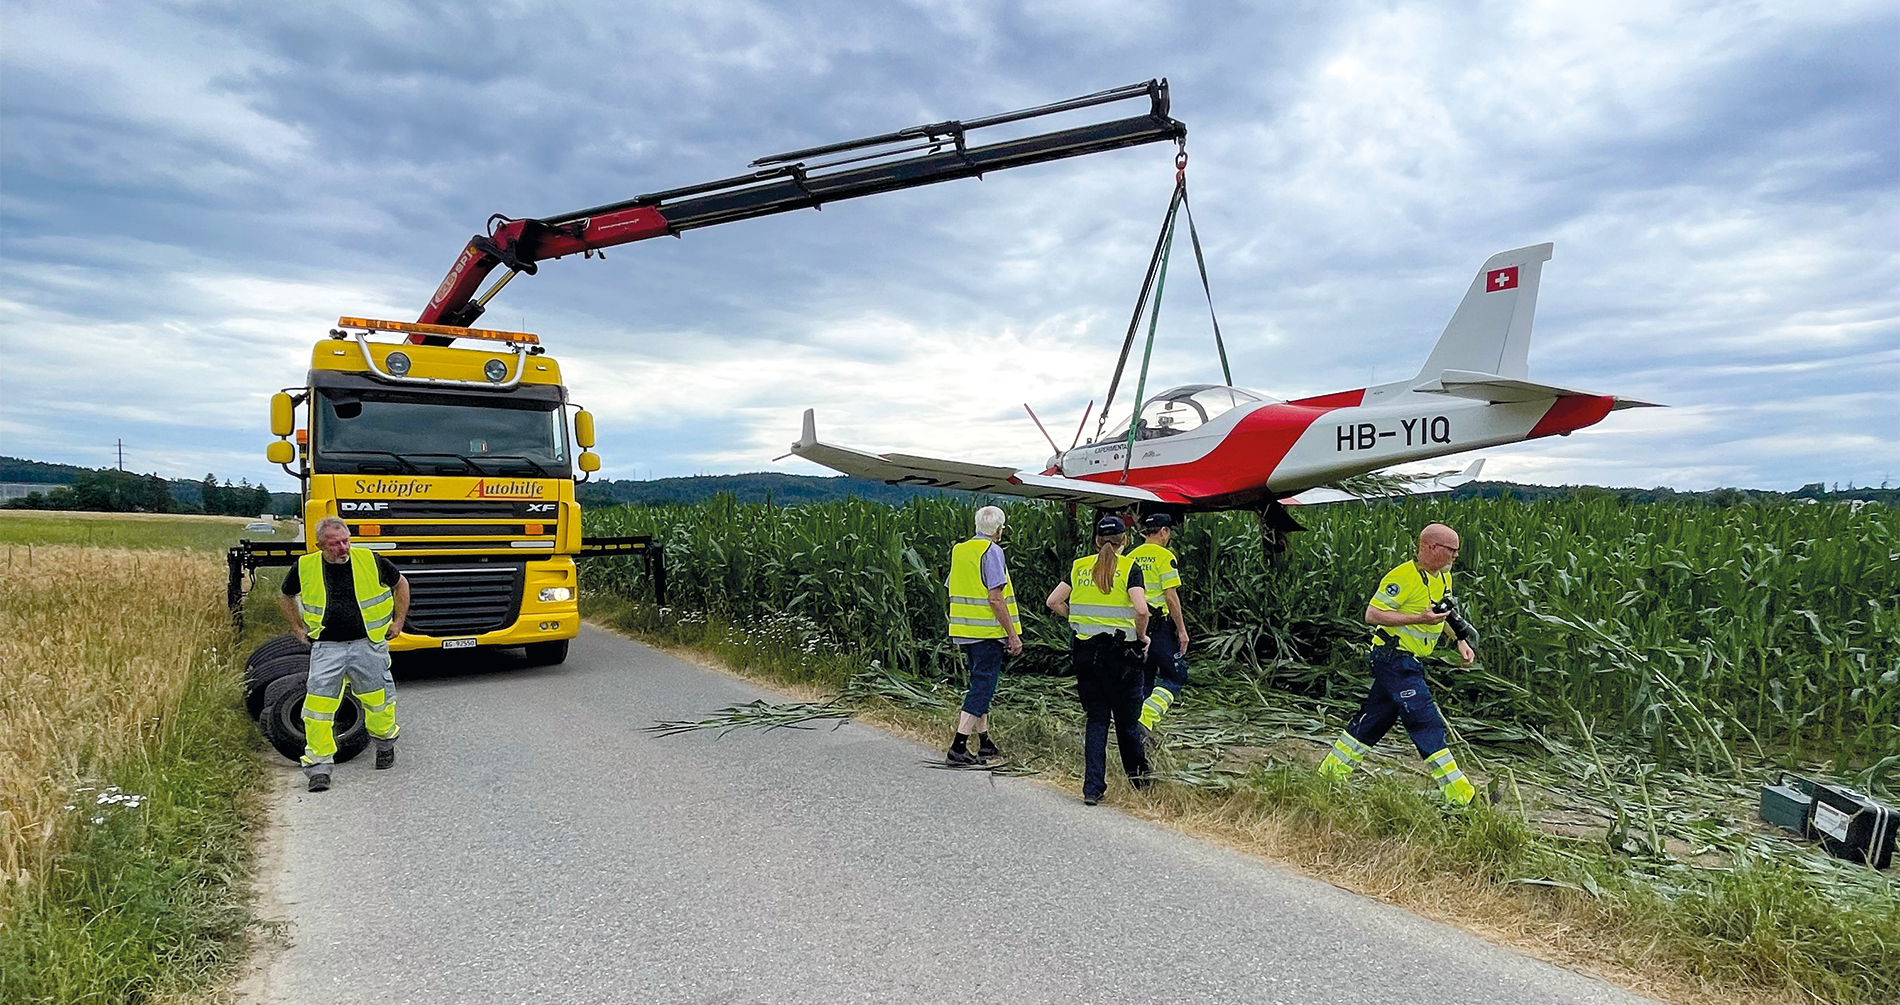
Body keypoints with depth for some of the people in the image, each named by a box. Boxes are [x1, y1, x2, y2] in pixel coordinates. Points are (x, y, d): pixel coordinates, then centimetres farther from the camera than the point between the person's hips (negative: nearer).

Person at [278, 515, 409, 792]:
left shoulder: (371, 561, -4)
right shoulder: (304, 567, 0)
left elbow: (401, 584, 13)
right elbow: (285, 597, 21)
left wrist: (398, 622, 11)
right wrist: (299, 629, 15)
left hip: (368, 644, 0)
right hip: (326, 647, 1)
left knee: (378, 700, 8)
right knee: (318, 705, -6)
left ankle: (385, 743, 36)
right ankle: (319, 766, 7)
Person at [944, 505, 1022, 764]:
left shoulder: (958, 550, 12)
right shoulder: (992, 551, -12)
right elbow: (996, 598, -18)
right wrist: (1013, 635, -14)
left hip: (963, 631, 8)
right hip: (987, 633, -8)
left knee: (980, 685, 18)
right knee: (982, 688, -4)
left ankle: (985, 744, 26)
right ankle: (958, 747, -8)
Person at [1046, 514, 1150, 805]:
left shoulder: (1079, 567, 5)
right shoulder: (1129, 568, -7)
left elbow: (1053, 601, 4)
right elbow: (1141, 609, -19)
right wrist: (1142, 637, -3)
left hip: (1085, 650, 3)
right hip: (1121, 652, -3)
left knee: (1096, 719, 10)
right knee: (1127, 717, 14)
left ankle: (1092, 788, 6)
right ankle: (1138, 775, 32)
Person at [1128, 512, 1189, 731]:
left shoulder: (1130, 558, 11)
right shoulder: (1164, 556, -9)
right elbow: (1171, 596, -13)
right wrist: (1182, 629, -8)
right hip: (1159, 627, -7)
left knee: (1142, 679, 14)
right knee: (1176, 675, 1)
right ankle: (1146, 718, -15)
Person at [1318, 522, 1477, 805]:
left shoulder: (1444, 577, 11)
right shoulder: (1404, 577, -19)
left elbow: (1441, 613, 28)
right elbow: (1372, 614, -20)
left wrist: (1460, 641, 14)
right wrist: (1419, 619, -24)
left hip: (1409, 661, 10)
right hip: (1394, 658, -10)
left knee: (1375, 718, 14)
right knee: (1427, 722, -9)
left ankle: (1331, 772, 24)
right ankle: (1459, 795, -4)